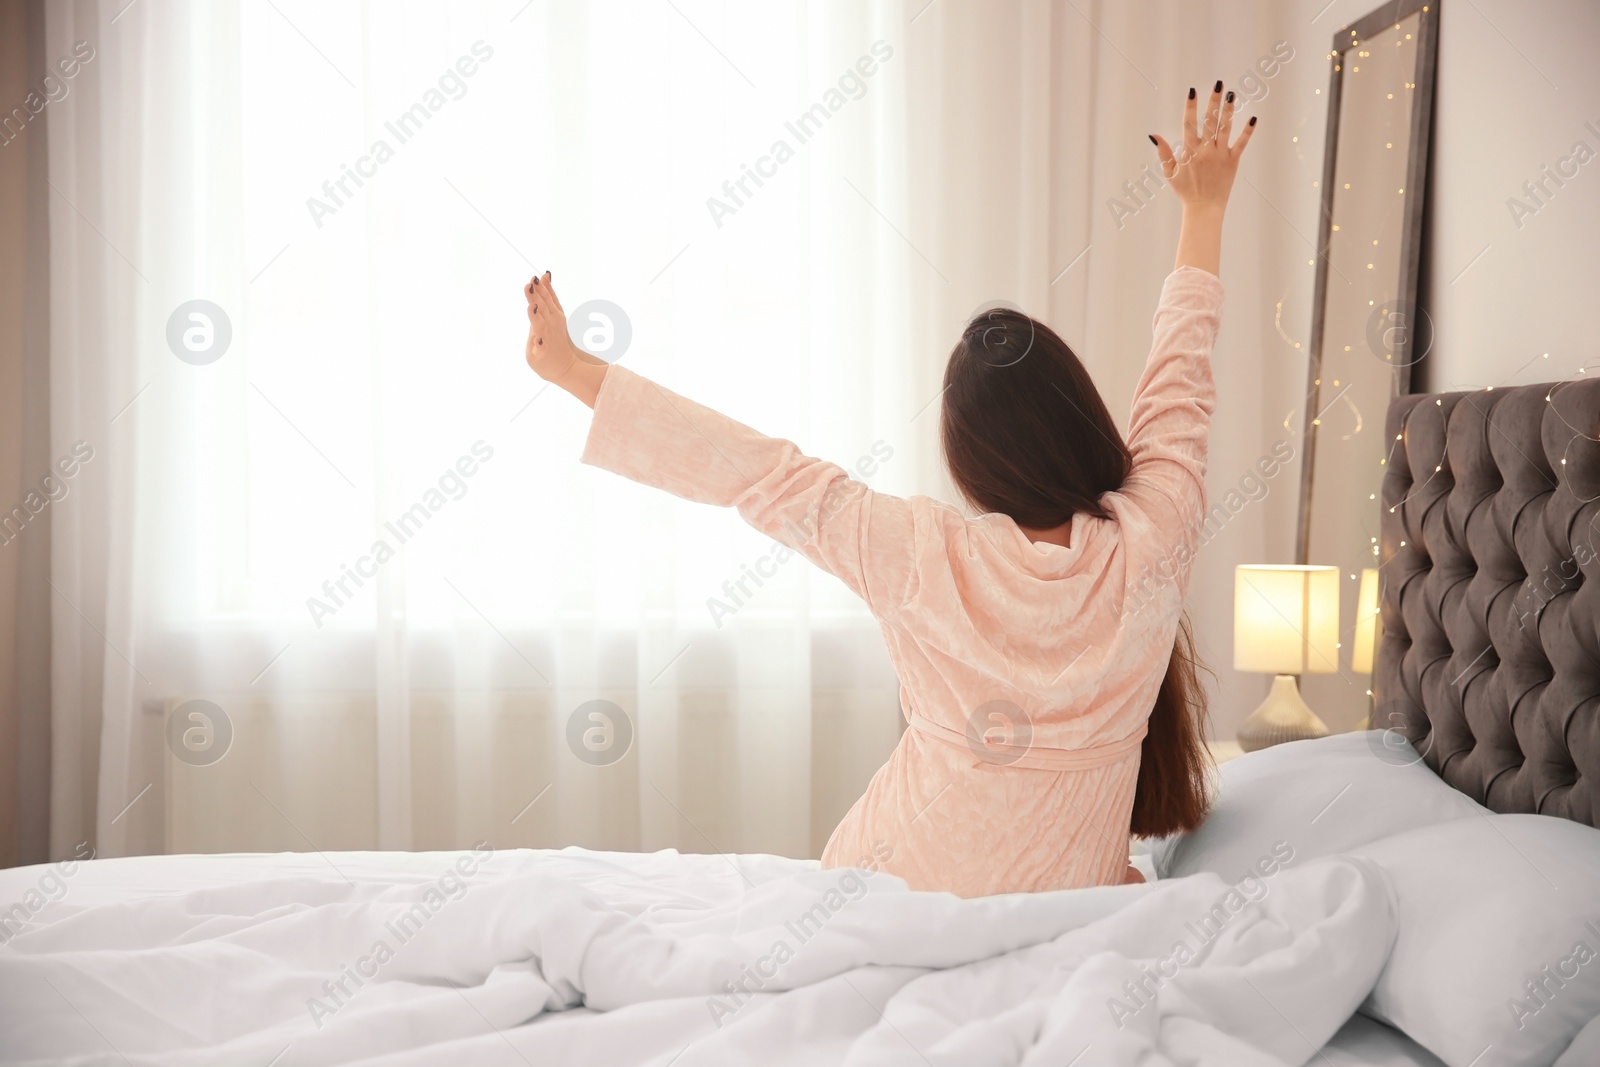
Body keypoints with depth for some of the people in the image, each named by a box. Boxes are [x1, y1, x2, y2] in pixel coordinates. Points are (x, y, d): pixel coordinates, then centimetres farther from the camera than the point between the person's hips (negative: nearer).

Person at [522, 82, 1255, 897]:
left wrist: (576, 371, -8)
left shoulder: (926, 560, -22)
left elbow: (755, 472, -16)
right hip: (1066, 911, 1)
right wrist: (1205, 209, 14)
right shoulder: (1151, 545, -17)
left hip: (904, 889, 0)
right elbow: (1179, 381, -2)